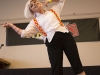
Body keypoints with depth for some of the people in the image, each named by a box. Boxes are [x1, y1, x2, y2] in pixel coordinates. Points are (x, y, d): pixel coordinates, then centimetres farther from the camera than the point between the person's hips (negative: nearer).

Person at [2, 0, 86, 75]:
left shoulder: (53, 10, 21)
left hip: (65, 36, 1)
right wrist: (12, 25, 5)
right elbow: (24, 33, 4)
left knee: (77, 64, -3)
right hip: (52, 43, -1)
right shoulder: (35, 21, 15)